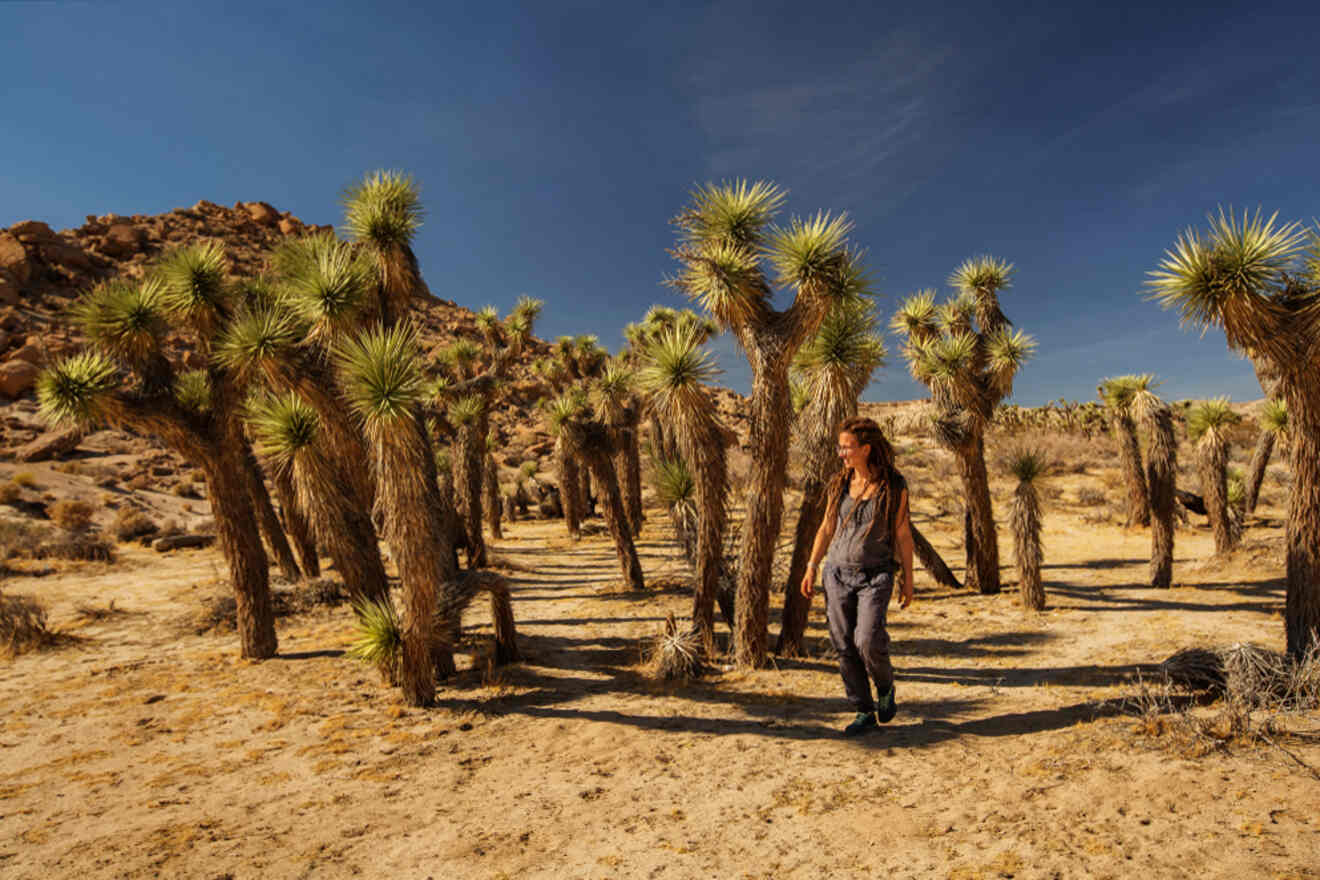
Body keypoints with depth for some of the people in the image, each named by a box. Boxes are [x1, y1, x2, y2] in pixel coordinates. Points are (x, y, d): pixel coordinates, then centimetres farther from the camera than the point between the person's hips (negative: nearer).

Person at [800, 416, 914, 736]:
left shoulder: (893, 486, -5)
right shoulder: (839, 485, 4)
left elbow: (903, 534, 1)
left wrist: (907, 579, 1)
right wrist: (811, 567, 4)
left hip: (876, 575, -3)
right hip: (838, 573, 4)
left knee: (868, 642, -16)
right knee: (845, 647, 4)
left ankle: (885, 687, 18)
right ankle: (865, 712, 21)